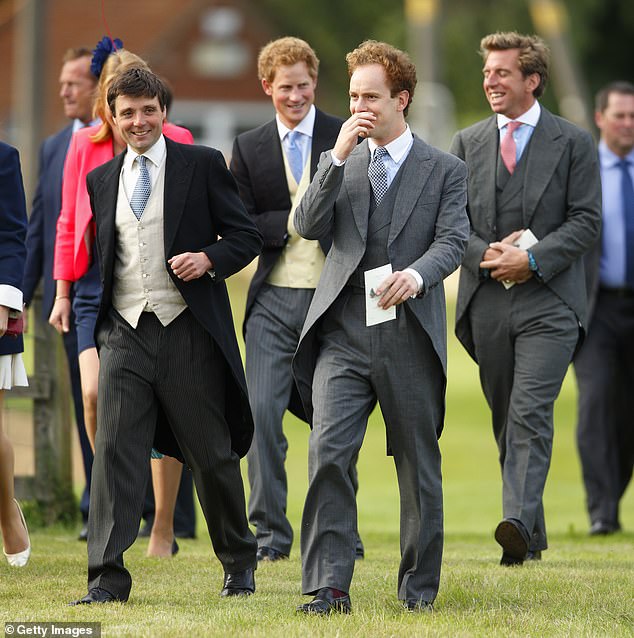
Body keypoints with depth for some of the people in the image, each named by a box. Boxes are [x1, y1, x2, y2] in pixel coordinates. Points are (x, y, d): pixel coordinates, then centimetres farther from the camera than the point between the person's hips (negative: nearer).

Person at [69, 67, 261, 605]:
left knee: (213, 454, 6)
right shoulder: (101, 179, 13)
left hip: (188, 330, -3)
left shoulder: (202, 165, 2)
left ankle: (239, 562, 25)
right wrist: (97, 326, 14)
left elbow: (246, 236, 2)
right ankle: (108, 576, -11)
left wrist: (209, 259, -17)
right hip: (124, 333, 3)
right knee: (115, 449, -9)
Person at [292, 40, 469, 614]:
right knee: (328, 452, -14)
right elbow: (308, 227, 1)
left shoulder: (444, 170, 7)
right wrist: (339, 157, -7)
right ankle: (329, 586, -14)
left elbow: (453, 240, -6)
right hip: (344, 334, 1)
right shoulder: (339, 163, 15)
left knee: (419, 465, 7)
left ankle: (420, 585, 20)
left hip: (410, 335, -1)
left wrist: (417, 274, -27)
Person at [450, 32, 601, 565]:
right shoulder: (468, 142, 13)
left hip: (548, 301, -4)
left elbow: (587, 221, -2)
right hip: (487, 301, 4)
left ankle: (518, 520, -28)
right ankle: (533, 538, 17)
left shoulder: (573, 142, 3)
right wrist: (484, 253, -9)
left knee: (530, 413, -19)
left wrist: (533, 259, -14)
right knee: (506, 421, 8)